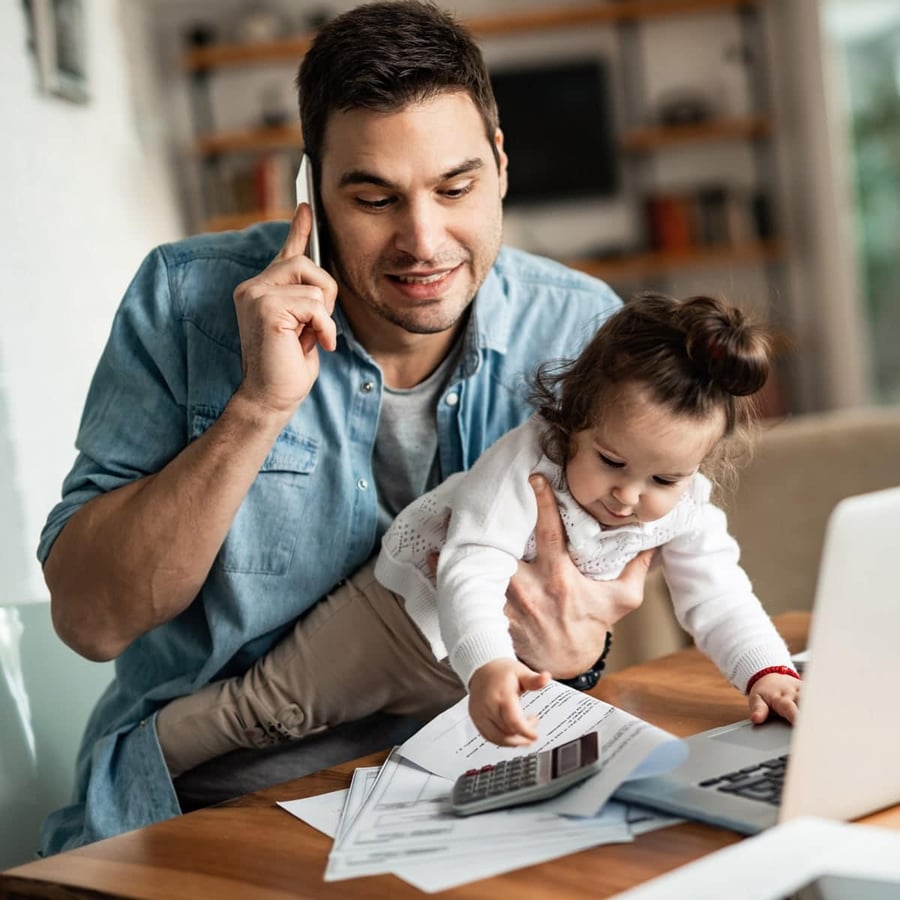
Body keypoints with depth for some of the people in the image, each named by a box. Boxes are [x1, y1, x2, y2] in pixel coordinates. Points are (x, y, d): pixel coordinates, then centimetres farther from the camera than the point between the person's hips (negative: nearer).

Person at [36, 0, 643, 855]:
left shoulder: (581, 330, -6)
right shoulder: (186, 299, -10)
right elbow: (87, 619, -13)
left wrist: (570, 645, -21)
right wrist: (260, 406, -24)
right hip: (196, 810, 0)